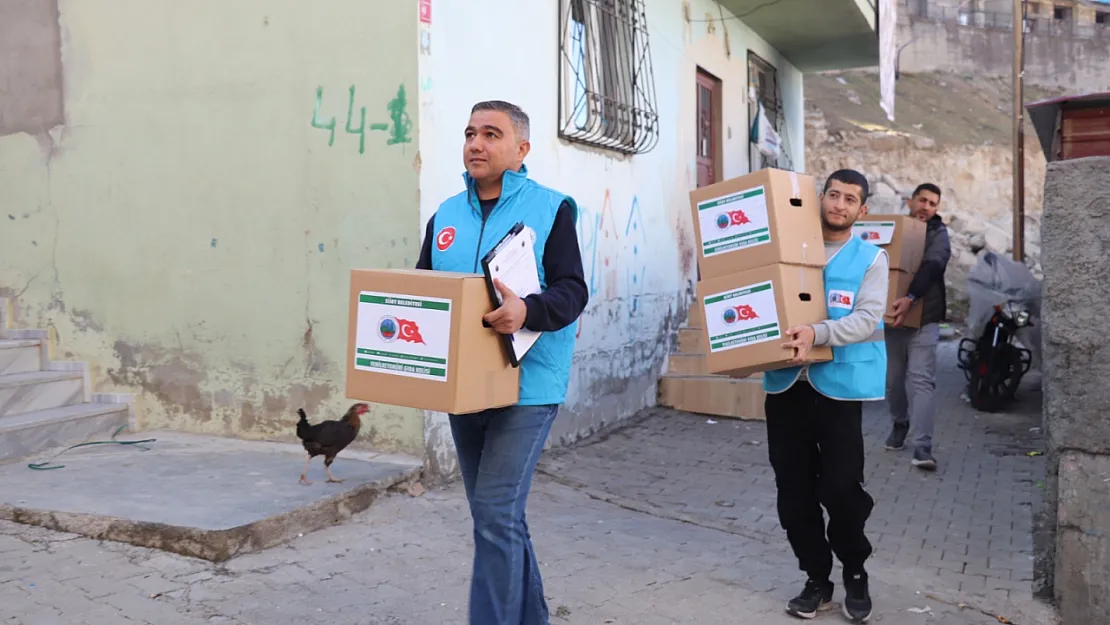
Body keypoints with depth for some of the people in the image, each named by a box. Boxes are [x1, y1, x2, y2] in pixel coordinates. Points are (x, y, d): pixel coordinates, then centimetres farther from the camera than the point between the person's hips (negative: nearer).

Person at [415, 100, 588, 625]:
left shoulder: (552, 208, -4)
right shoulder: (445, 216, 12)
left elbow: (572, 290, -11)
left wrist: (527, 310, -31)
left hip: (526, 386, -6)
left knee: (495, 513, -11)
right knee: (498, 515, 15)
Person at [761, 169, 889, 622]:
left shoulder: (871, 258, 3)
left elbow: (867, 318, -11)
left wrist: (817, 334, -27)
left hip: (839, 385, -3)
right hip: (786, 383, 3)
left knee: (841, 487, -5)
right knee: (794, 491, 6)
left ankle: (855, 574, 21)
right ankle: (816, 579, 23)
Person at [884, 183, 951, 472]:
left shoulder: (938, 233, -1)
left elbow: (930, 268, -19)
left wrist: (910, 298, -36)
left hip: (924, 319, -4)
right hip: (891, 317, 4)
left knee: (921, 379, -12)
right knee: (893, 379, 11)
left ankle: (922, 449, -15)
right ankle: (899, 424, 37)